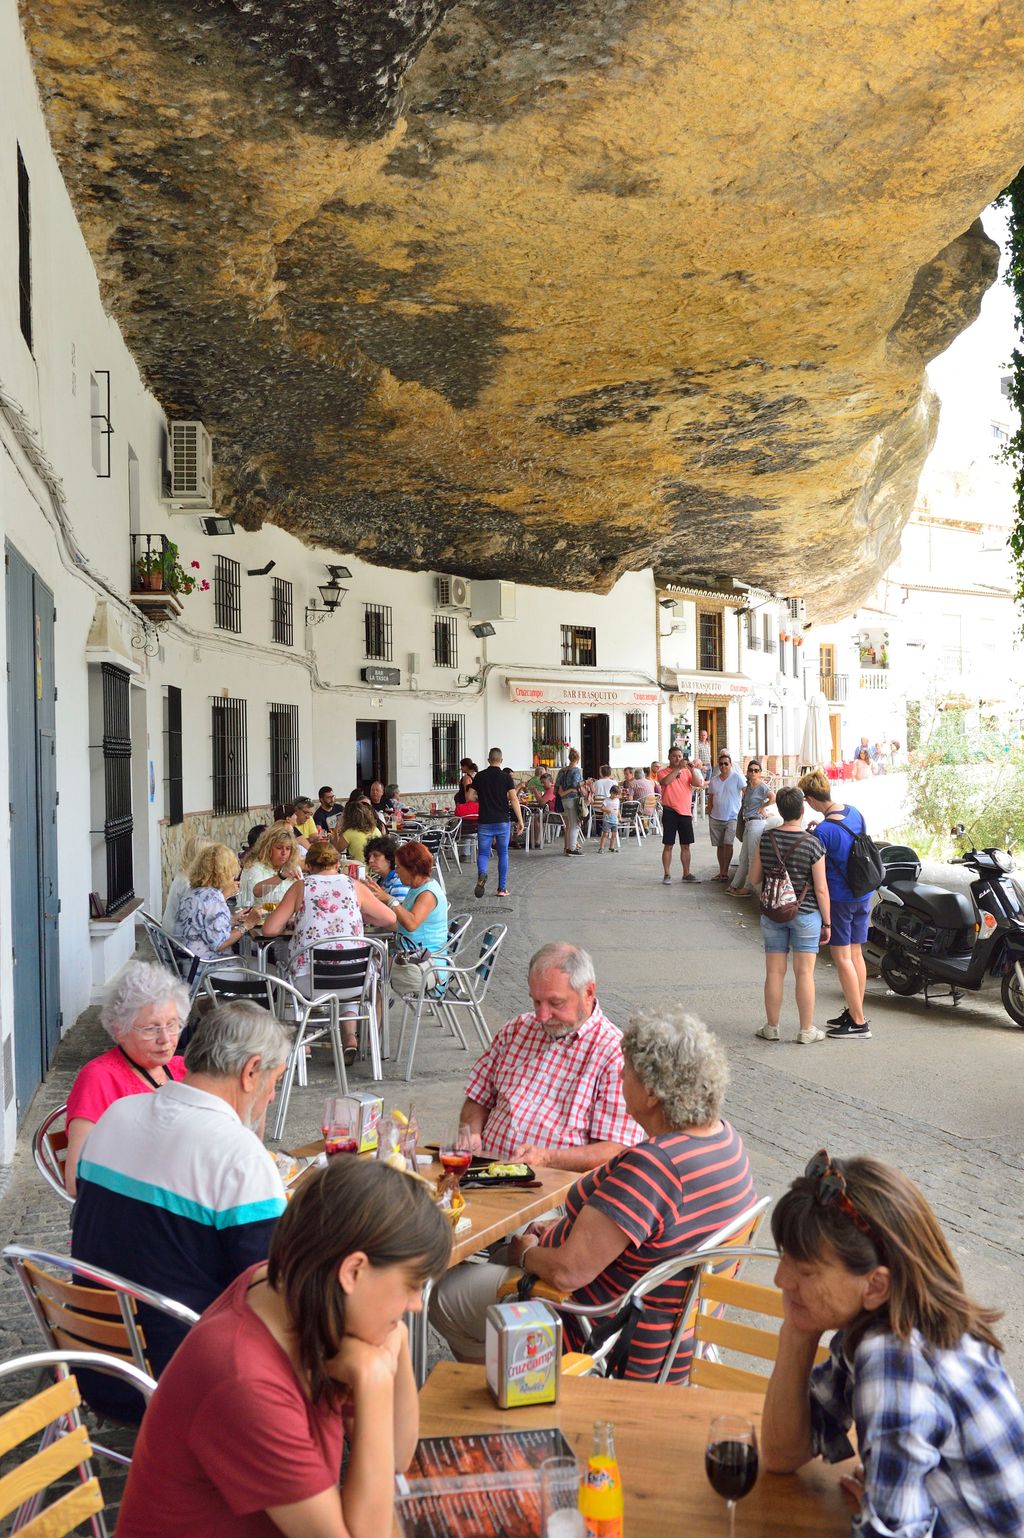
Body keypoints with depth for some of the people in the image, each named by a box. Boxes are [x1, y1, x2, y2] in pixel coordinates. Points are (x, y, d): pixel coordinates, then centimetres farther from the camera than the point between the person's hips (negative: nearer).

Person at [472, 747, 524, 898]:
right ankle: (502, 888, 12)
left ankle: (482, 874, -27)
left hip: (484, 822, 1)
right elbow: (514, 799, -10)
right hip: (502, 821, -1)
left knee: (483, 853, 5)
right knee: (503, 854, 11)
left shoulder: (479, 776, 2)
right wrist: (520, 821, -7)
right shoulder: (506, 777, -3)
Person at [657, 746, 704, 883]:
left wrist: (692, 769, -16)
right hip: (670, 812, -4)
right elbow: (665, 781, -21)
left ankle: (686, 874, 17)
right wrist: (678, 768, -24)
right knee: (668, 845, 0)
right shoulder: (663, 772, 2)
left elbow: (699, 784, -3)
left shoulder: (687, 772, 12)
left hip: (685, 812, 4)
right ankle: (667, 874, 5)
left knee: (686, 845, 9)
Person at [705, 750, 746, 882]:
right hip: (716, 818, 5)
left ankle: (725, 872, -7)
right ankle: (721, 871, 18)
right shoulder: (713, 780, 9)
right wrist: (709, 814, 11)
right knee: (719, 845, 9)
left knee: (728, 844, -13)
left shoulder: (737, 777, -4)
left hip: (732, 817, -5)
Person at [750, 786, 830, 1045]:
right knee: (804, 973, 4)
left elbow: (754, 878, 3)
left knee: (774, 972, 10)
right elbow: (821, 889, -11)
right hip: (805, 915, -3)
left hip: (772, 914, 3)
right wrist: (827, 922, -2)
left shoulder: (766, 839, -4)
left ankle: (771, 1028, 18)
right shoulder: (813, 844, -13)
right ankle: (807, 1031, 12)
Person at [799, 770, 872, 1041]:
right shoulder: (855, 813, 2)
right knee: (856, 955, 15)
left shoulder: (823, 831, -22)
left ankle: (859, 1023, 2)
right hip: (863, 895, 8)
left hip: (838, 899, -8)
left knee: (842, 959, 0)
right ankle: (855, 1012, 26)